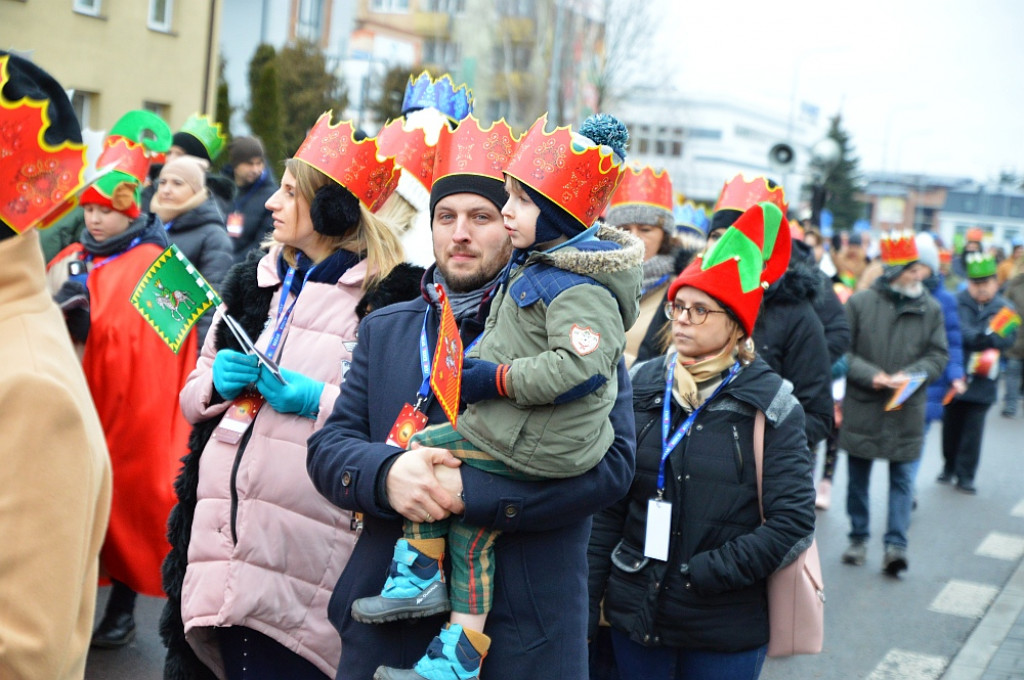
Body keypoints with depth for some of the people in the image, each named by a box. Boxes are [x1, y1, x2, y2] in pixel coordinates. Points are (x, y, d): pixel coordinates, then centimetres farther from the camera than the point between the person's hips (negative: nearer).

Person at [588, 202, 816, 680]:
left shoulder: (770, 405, -6)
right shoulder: (641, 386, 1)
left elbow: (794, 523, -10)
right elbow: (608, 504, 3)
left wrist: (702, 572, -14)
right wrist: (586, 600, -1)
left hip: (727, 629, -2)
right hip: (635, 618, 3)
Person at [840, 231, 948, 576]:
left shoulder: (931, 308, -1)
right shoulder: (860, 302, -7)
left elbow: (938, 355, 3)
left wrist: (911, 374, -14)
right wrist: (870, 375, -16)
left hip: (907, 409, 1)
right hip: (862, 406, -1)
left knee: (902, 478, 2)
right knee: (858, 478, 11)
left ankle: (896, 544, 5)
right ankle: (858, 538, 26)